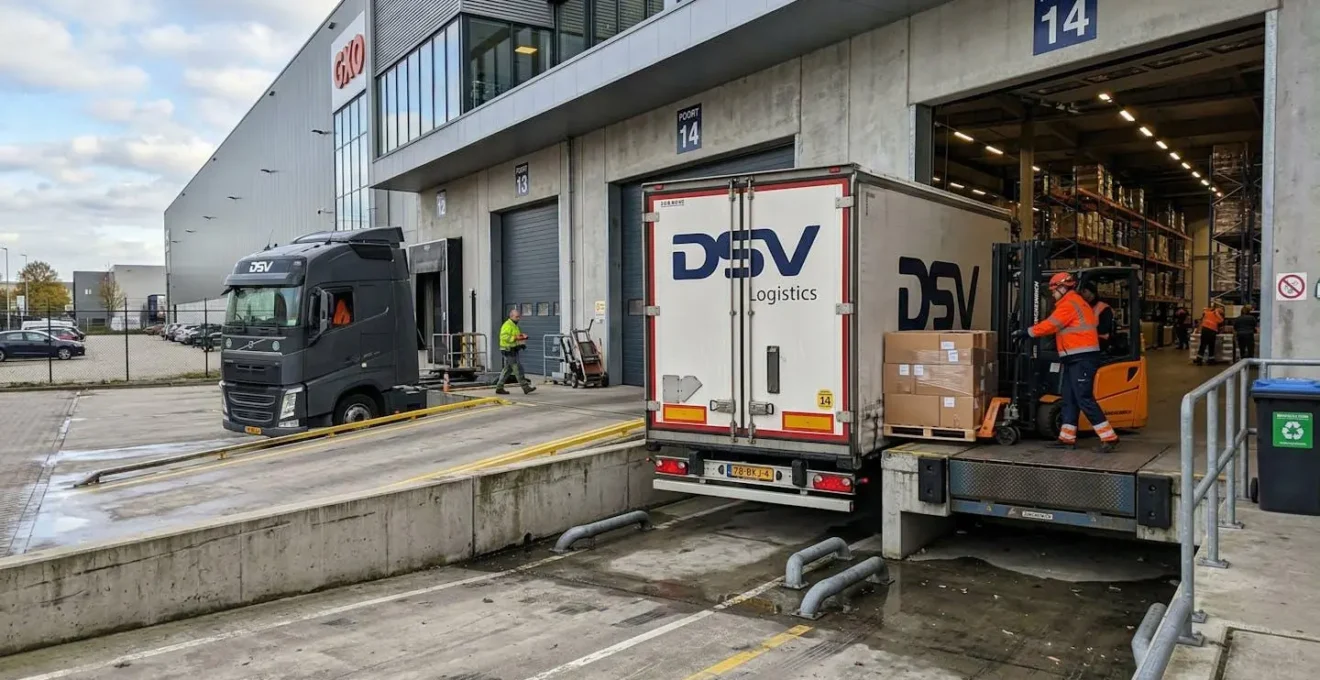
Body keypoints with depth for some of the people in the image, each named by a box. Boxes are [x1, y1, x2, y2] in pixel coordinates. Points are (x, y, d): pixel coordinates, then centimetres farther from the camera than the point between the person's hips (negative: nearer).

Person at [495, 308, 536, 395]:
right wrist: (515, 338, -29)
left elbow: (517, 335, 30)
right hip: (509, 350, -11)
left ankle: (499, 387, 16)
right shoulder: (507, 325, -15)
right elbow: (504, 336, -25)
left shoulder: (514, 325, 19)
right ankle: (525, 387, -6)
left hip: (513, 350, 11)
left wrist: (522, 336, 10)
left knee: (508, 369, 12)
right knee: (518, 368, -8)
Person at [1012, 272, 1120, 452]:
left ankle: (1109, 437, -10)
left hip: (1082, 358, -11)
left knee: (1084, 399, -12)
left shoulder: (1069, 303, -10)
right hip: (1075, 358, 11)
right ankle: (1067, 438, 12)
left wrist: (1026, 332, -7)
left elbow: (1050, 325, -14)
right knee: (1069, 399, 10)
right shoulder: (1076, 302, 22)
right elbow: (1056, 327, 20)